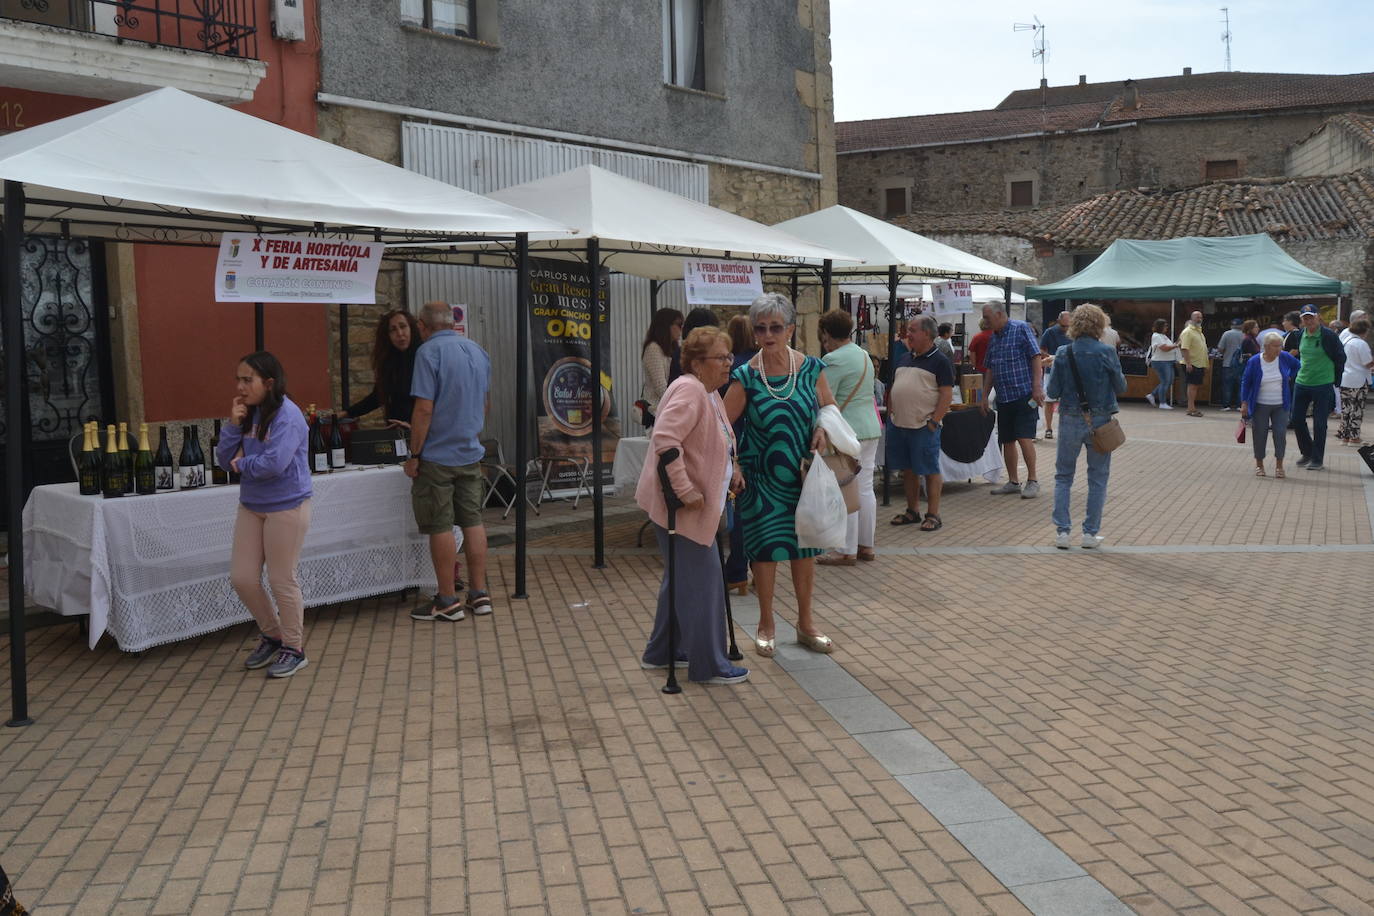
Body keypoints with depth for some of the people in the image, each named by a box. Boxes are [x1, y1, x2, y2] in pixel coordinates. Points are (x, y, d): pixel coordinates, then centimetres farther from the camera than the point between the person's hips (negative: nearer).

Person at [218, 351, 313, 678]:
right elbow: (226, 460, 7)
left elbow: (274, 463, -27)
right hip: (251, 506, 7)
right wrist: (233, 425, -6)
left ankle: (293, 649, 19)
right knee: (242, 578, 8)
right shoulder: (248, 414, 7)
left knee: (282, 581, 1)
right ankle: (272, 635, 30)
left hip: (286, 507, -7)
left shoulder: (287, 415, -16)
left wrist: (242, 464, -9)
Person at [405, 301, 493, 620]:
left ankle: (447, 601, 6)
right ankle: (479, 594, 16)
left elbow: (424, 408, -19)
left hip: (438, 455, -7)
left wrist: (414, 455, -13)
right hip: (471, 453, 7)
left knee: (440, 527, 0)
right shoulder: (478, 352, 10)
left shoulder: (430, 351, -13)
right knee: (473, 521, 11)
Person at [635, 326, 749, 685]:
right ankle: (709, 666, 4)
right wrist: (685, 491, -30)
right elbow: (665, 439, -31)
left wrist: (731, 470, 14)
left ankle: (661, 652, 34)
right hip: (678, 504, -11)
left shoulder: (709, 392, 14)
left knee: (682, 577, 20)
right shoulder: (689, 390, -19)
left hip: (697, 503, 11)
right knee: (702, 578, -6)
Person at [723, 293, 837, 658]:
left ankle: (805, 624, 27)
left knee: (805, 548, 11)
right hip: (761, 477, -2)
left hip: (803, 475, 2)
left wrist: (824, 429, -11)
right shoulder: (747, 376, -10)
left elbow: (830, 408, 10)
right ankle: (766, 626, 22)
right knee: (765, 549, 4)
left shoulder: (810, 367, -3)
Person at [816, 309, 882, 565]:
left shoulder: (833, 360, -15)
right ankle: (866, 546, 20)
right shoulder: (864, 355, 14)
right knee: (865, 489, 13)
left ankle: (847, 551, 1)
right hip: (871, 429, 9)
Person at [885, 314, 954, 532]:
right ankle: (912, 511, 23)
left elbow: (947, 394, -11)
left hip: (924, 427, -7)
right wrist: (890, 415, 11)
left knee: (930, 471, -1)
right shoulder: (904, 360, 16)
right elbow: (893, 390, 22)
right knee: (907, 470, 13)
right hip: (898, 425, 7)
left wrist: (933, 422, -16)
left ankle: (933, 515, 5)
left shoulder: (940, 361, -5)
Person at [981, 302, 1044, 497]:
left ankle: (1032, 481, -1)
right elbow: (990, 370, 20)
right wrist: (984, 396, 16)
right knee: (1007, 441, 8)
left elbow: (1036, 357, -10)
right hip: (1003, 398, 7)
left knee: (1024, 438, -11)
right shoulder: (993, 338, 15)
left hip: (1024, 395, -7)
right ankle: (1013, 482, 18)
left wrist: (1037, 387, -17)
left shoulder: (1021, 329, -5)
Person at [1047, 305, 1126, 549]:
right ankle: (1090, 533, 12)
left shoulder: (1063, 353, -5)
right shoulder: (1107, 353, -9)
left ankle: (1062, 531, 7)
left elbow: (1053, 392, -3)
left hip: (1071, 421, 1)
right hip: (1100, 420, -1)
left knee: (1063, 476, 13)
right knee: (1098, 478, 11)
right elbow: (1121, 387, -1)